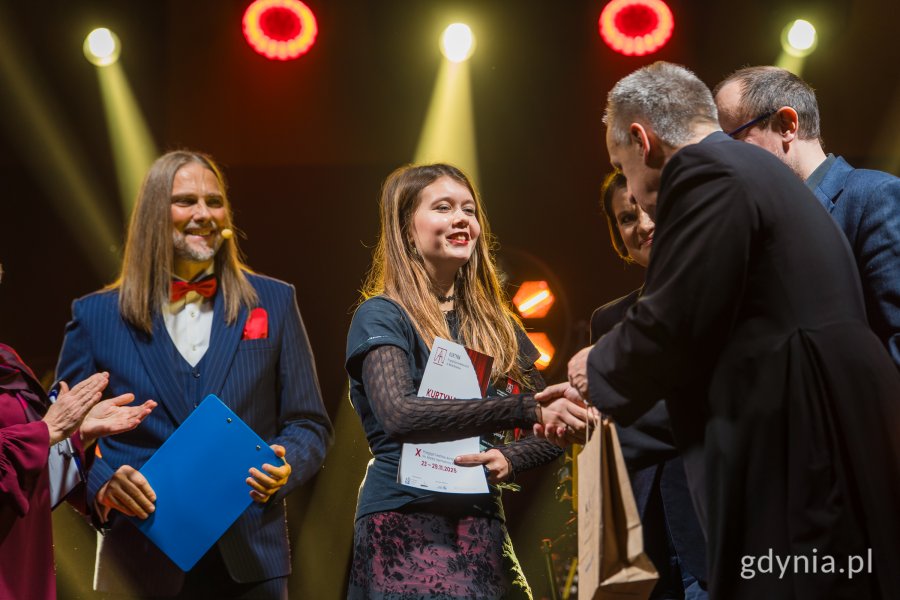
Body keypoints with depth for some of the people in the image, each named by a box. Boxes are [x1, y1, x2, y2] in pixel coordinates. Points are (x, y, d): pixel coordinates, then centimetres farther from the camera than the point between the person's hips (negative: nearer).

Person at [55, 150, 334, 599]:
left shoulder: (273, 303, 8)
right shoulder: (95, 316, 6)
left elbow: (309, 424, 9)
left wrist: (286, 468, -11)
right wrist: (103, 482, -14)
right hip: (142, 563, -1)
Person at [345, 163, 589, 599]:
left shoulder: (494, 323, 13)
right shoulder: (381, 316, -4)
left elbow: (552, 430, 12)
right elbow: (399, 415, -23)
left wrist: (509, 459, -12)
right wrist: (526, 410, -30)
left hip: (483, 528, 5)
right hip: (406, 526, -5)